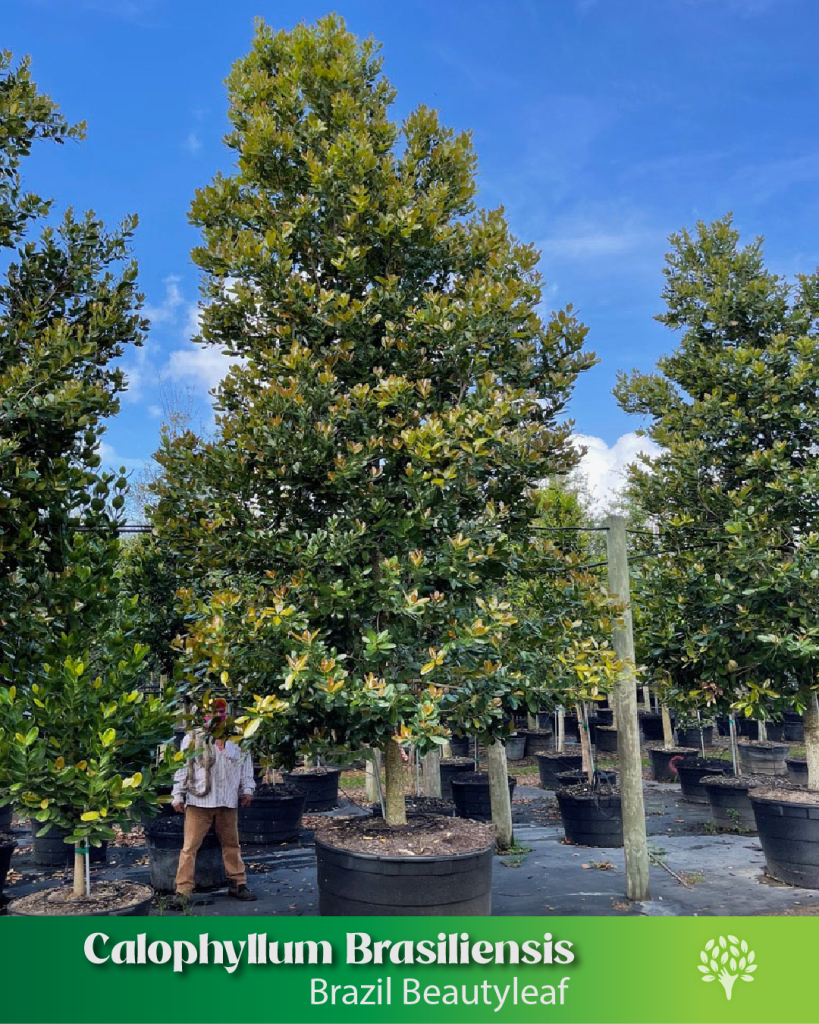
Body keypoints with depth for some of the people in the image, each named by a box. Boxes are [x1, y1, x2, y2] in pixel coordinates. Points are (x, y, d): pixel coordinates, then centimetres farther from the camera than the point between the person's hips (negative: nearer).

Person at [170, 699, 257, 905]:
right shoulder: (192, 738, 0)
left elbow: (246, 767, 12)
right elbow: (182, 769, 0)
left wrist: (247, 789, 5)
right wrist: (178, 796, -2)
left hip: (228, 803, 3)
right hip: (198, 801, -3)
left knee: (232, 844, 13)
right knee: (190, 847, -3)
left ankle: (237, 884, 24)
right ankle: (183, 889, 3)